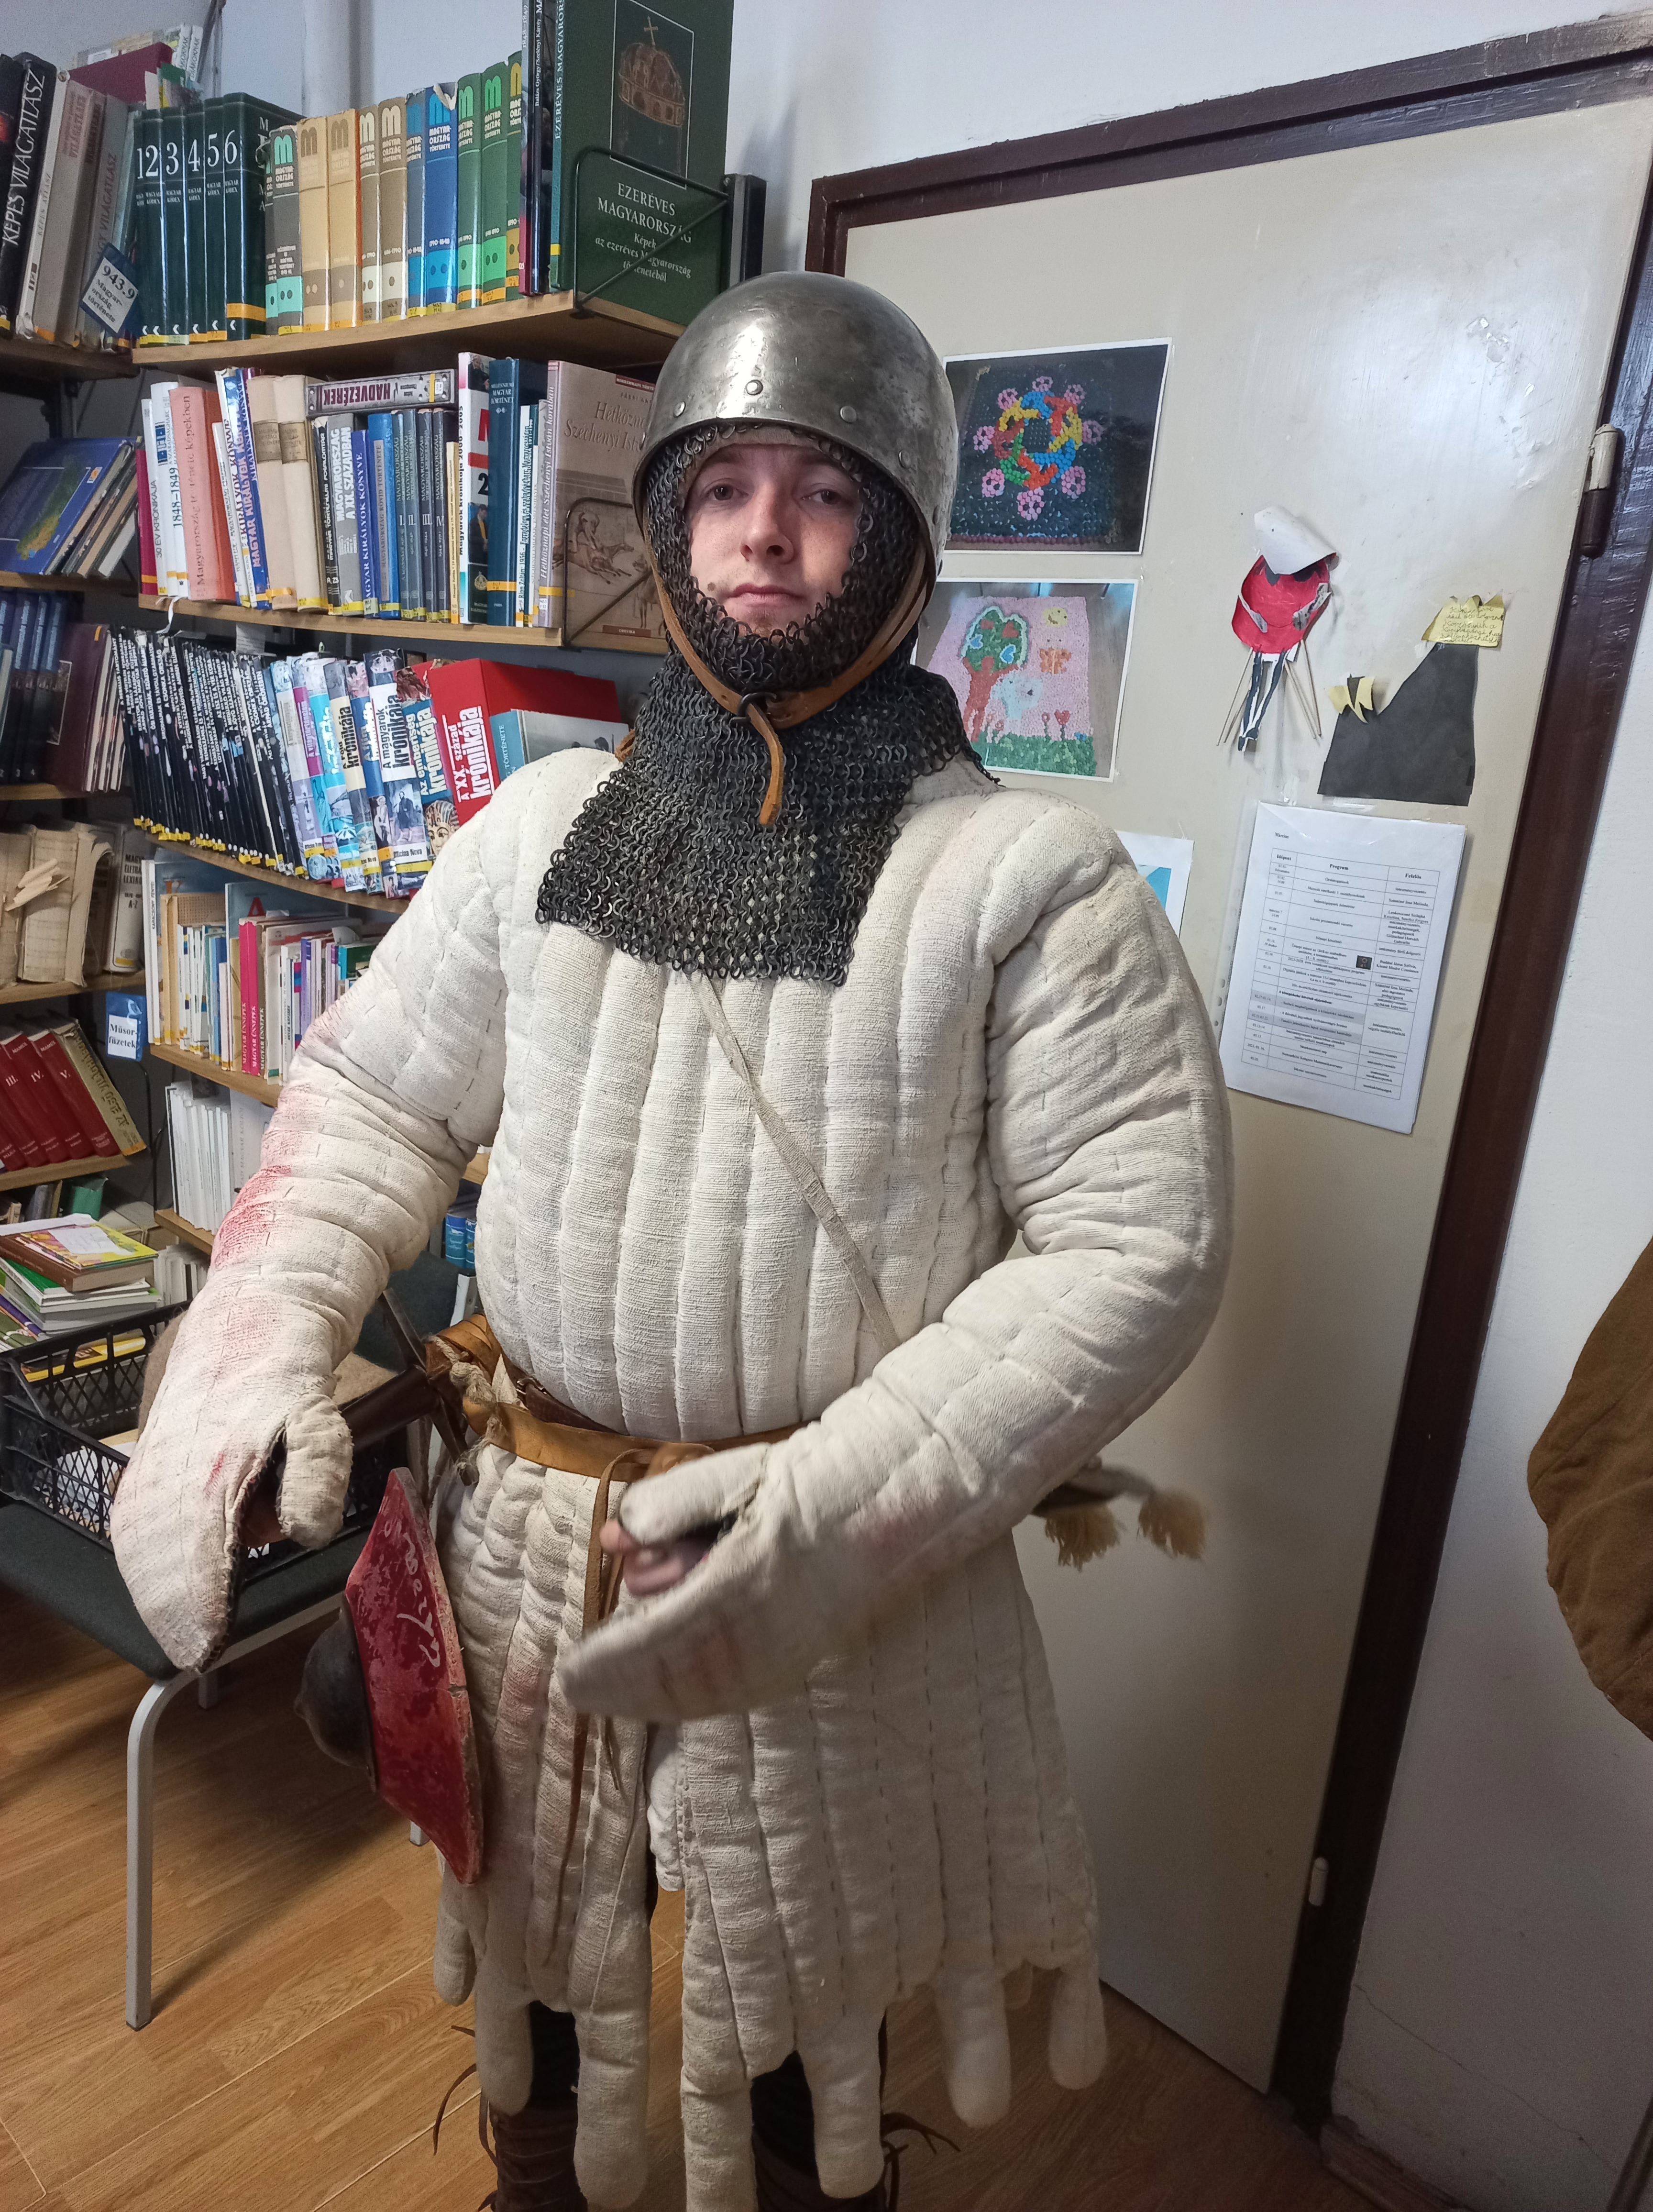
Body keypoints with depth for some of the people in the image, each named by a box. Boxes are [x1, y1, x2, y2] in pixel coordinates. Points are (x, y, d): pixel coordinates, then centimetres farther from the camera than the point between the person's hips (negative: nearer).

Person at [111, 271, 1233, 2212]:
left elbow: (1136, 1247, -15)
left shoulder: (1030, 877, -11)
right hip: (518, 1540, 4)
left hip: (846, 1585, -3)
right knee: (534, 1963, 28)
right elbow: (372, 1093, 8)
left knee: (794, 2028, 21)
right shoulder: (547, 824, 3)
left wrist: (845, 1505, -24)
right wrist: (252, 1352, -8)